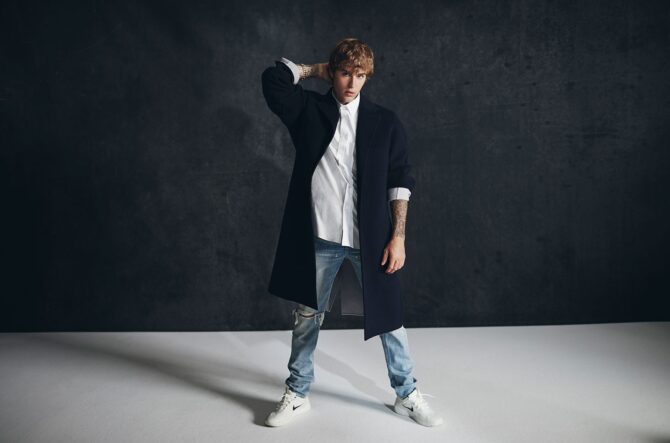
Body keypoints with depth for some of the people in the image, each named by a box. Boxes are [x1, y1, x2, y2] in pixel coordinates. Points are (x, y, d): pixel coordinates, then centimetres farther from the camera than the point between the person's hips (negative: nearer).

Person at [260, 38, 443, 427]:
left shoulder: (386, 122, 3)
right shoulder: (309, 109, 5)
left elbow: (400, 182, 2)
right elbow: (274, 78, -9)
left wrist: (398, 237, -4)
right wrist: (317, 70, 5)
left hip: (371, 238, 0)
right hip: (319, 237, 1)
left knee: (388, 316, 8)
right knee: (307, 316, 11)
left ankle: (408, 395, 27)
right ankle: (297, 395, 29)